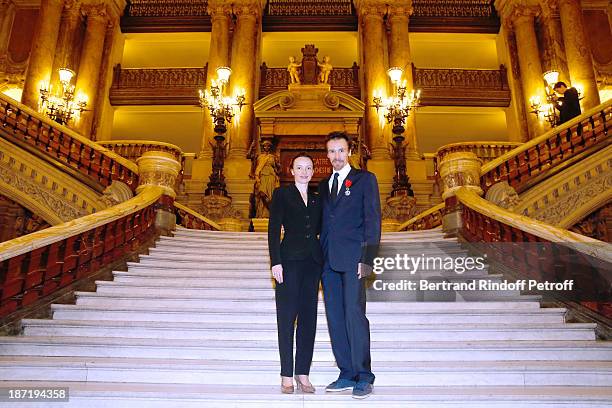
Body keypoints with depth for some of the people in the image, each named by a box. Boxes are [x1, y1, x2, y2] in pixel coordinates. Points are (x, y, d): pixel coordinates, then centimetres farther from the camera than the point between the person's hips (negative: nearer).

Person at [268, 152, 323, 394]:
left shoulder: (317, 199, 17)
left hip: (313, 261, 5)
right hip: (290, 259, -4)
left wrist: (324, 261, 6)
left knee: (308, 317, 5)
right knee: (287, 317, -1)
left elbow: (320, 230, 17)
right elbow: (273, 229, -3)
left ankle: (303, 374, 14)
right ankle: (287, 376, 8)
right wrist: (276, 262, -12)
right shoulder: (281, 194, 4)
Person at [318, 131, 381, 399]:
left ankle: (364, 377, 1)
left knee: (354, 314, -9)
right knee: (335, 317, 6)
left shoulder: (365, 179, 5)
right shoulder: (324, 185, 20)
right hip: (329, 260, 6)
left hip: (353, 258, -5)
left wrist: (367, 258, -12)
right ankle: (346, 375, 15)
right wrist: (320, 257, 10)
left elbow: (372, 220, -3)